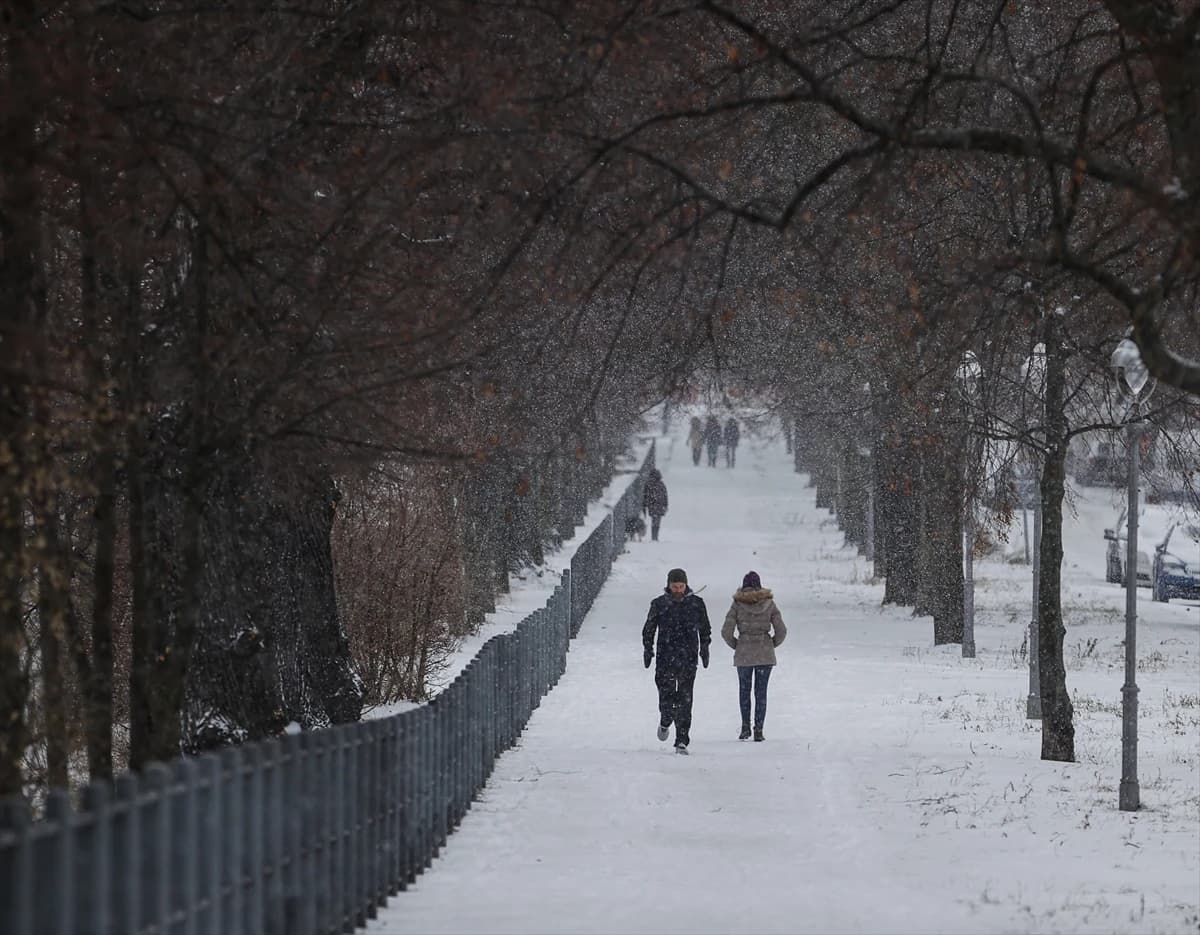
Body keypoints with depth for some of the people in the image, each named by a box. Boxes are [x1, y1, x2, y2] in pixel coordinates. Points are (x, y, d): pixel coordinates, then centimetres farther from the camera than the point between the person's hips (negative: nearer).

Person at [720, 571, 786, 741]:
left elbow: (726, 632, -8)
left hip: (743, 655, -1)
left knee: (744, 690, 16)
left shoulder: (738, 604, -5)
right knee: (761, 692, 8)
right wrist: (771, 644, 12)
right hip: (765, 654, 1)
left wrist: (736, 645, 8)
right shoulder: (769, 604, -2)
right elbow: (781, 631, -3)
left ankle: (745, 726, 7)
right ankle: (758, 729, 2)